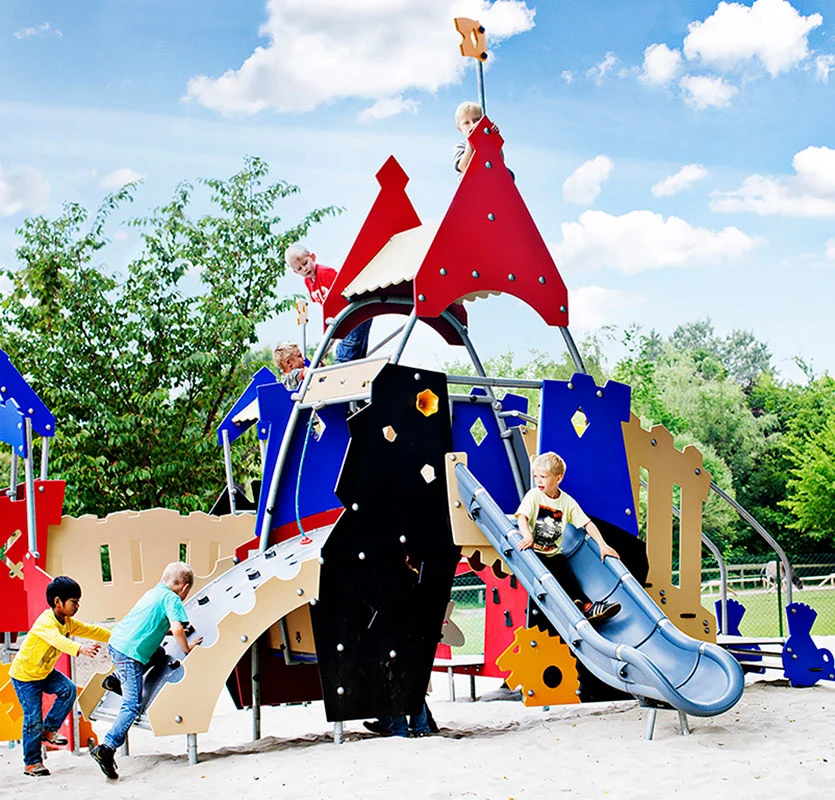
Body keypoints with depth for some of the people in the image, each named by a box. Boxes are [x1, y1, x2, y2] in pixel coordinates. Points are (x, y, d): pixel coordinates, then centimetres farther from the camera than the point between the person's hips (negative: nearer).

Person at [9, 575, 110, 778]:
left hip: (45, 672, 8)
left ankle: (49, 729, 4)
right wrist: (80, 649, -64)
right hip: (24, 675, -8)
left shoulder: (68, 622, -1)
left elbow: (90, 630, 5)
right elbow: (58, 640, -48)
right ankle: (31, 763, 8)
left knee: (68, 690, -15)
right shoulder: (46, 622, -29)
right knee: (33, 719, -6)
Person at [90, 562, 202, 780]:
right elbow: (176, 629, -19)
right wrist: (187, 648, -3)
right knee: (132, 705, -9)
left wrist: (182, 632, 34)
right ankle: (107, 748, -21)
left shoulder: (153, 592, 19)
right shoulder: (172, 599, -6)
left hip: (115, 642, 9)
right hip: (130, 653, -9)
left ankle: (116, 677, 30)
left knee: (158, 654, 36)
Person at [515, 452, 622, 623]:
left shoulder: (567, 501, 4)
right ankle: (586, 605, -32)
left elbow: (587, 523, 6)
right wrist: (527, 536, -40)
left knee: (567, 574, -22)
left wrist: (602, 545, -5)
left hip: (554, 553, 3)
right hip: (534, 552, -3)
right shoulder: (533, 496, -4)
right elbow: (522, 517, -19)